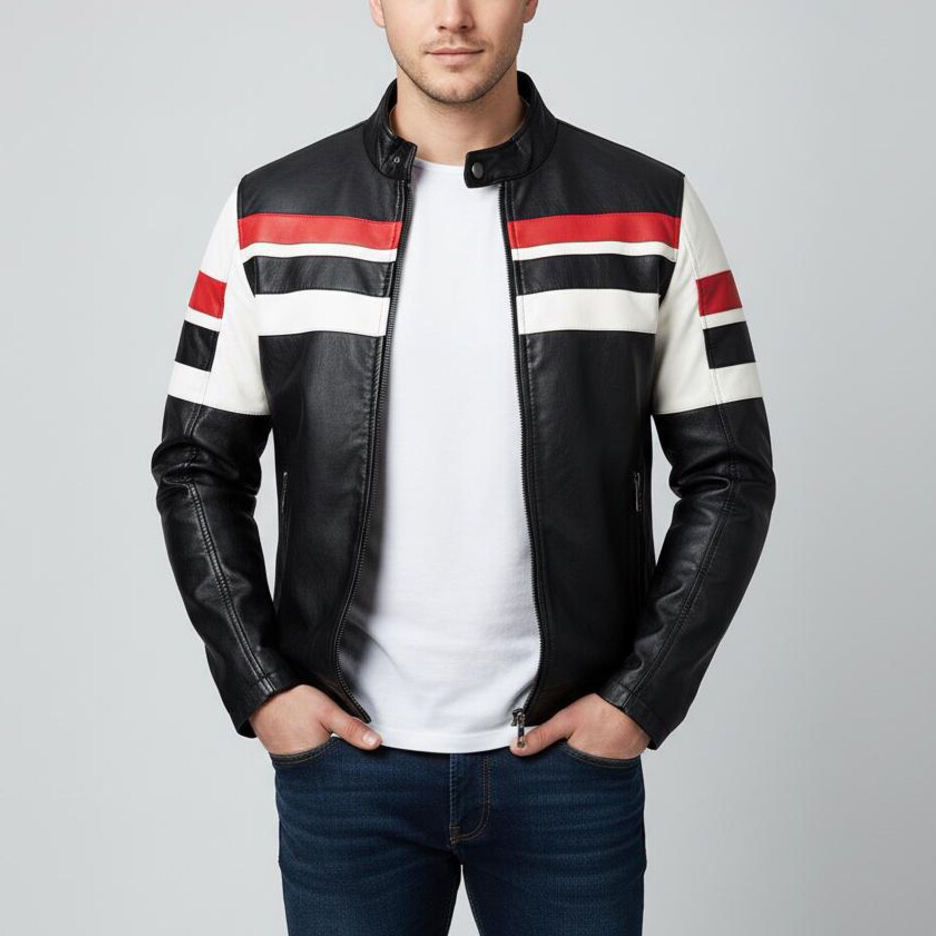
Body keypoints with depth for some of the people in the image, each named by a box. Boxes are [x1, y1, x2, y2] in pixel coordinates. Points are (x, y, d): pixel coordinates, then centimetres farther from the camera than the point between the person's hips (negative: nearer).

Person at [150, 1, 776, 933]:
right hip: (340, 752, 1)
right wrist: (258, 687, -3)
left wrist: (644, 695, -5)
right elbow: (197, 469, 5)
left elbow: (729, 473, 1)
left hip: (569, 753, 0)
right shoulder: (270, 214, 0)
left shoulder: (652, 211, -2)